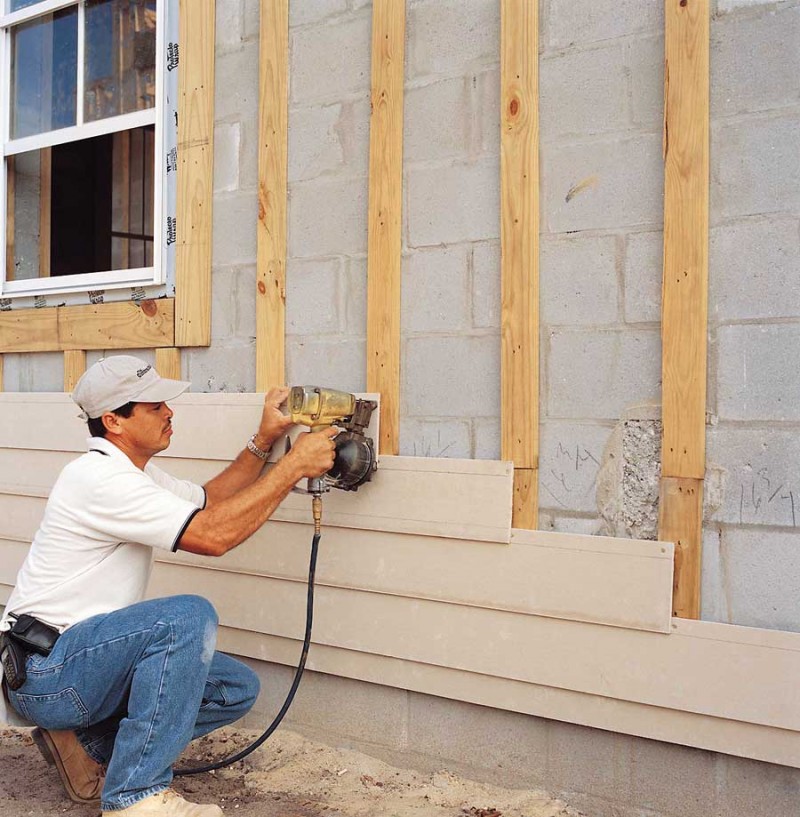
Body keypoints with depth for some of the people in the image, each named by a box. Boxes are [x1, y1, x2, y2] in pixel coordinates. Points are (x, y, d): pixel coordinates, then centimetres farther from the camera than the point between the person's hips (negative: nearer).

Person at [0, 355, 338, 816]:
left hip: (86, 657, 10)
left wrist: (265, 441, 4)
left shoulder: (133, 472, 11)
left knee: (237, 689, 2)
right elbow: (213, 534, -28)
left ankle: (88, 746, 9)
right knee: (190, 616, -31)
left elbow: (209, 501, 17)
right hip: (43, 671, -9)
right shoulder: (100, 477, -22)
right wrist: (295, 465, -22)